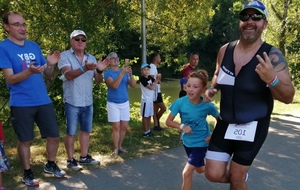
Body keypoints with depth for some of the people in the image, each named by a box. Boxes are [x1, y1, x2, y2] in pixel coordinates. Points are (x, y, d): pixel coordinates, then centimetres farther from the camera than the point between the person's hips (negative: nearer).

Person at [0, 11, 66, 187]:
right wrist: (30, 71, -30)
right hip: (21, 104, -4)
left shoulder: (34, 46, 10)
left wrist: (50, 64, -10)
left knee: (54, 136, 9)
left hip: (44, 101, 5)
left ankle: (51, 165, 31)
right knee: (25, 140, 7)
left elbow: (48, 75, 12)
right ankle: (27, 173, 26)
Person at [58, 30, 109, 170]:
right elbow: (68, 75, -23)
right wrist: (84, 69, -39)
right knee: (71, 132, 4)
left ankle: (84, 157, 27)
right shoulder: (65, 56, -6)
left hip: (88, 102, 5)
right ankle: (70, 160, 16)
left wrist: (99, 70, -16)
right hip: (72, 102, -5)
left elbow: (98, 80, 6)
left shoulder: (91, 58, 9)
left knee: (86, 131, 14)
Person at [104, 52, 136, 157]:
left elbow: (133, 85, -5)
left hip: (125, 103, 4)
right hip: (113, 103, -4)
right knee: (116, 127, -4)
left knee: (124, 127, 7)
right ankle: (116, 149, 8)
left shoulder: (125, 71, 3)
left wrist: (130, 74, -22)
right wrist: (122, 73, -32)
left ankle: (120, 146, 22)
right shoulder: (107, 72, -8)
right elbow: (114, 85, -24)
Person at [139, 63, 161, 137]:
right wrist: (157, 80, -13)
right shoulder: (142, 79, -17)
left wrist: (158, 78, -8)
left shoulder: (150, 77, 5)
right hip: (146, 100, -8)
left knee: (149, 116, 15)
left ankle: (148, 130, 25)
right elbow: (151, 87, -21)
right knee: (145, 116, 0)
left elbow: (158, 82, 12)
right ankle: (145, 132, 7)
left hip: (151, 99, 8)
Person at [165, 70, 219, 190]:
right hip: (187, 141, 4)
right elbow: (168, 121, -14)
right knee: (200, 169, 25)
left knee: (186, 172, -13)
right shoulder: (180, 102, -22)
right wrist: (182, 126, -30)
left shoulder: (208, 105, -24)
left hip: (201, 142, -3)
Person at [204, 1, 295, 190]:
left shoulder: (272, 56, -14)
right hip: (225, 123, 4)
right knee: (214, 174, 5)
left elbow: (288, 97, -15)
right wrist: (212, 89, -3)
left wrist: (271, 80, -34)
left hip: (253, 127, -4)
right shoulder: (225, 50, -1)